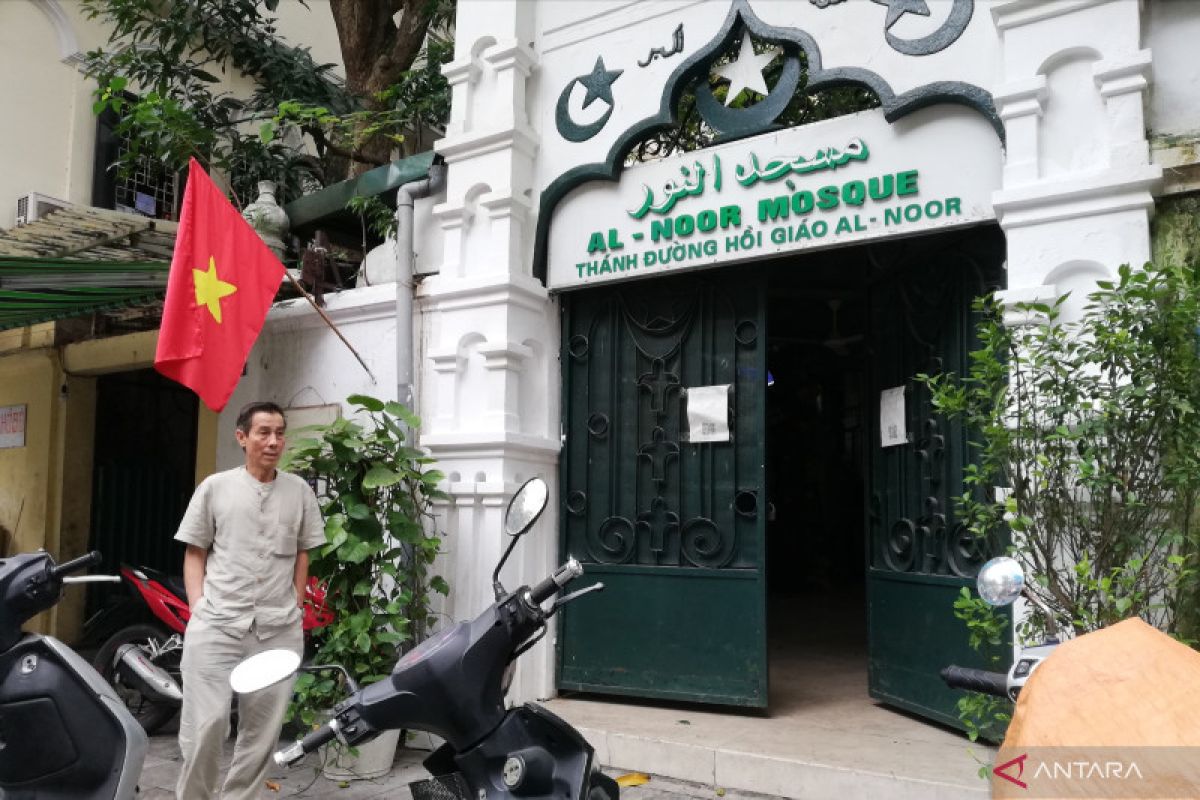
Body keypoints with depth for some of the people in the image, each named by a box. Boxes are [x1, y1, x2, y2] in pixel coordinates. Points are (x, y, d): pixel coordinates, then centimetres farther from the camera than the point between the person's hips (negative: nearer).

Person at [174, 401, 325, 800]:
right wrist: (198, 608, -1)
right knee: (206, 723, -5)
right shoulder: (214, 487, 4)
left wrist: (295, 608, 9)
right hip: (217, 624, -2)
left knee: (263, 730, 9)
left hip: (279, 630, 2)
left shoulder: (299, 490, 8)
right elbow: (194, 553, 8)